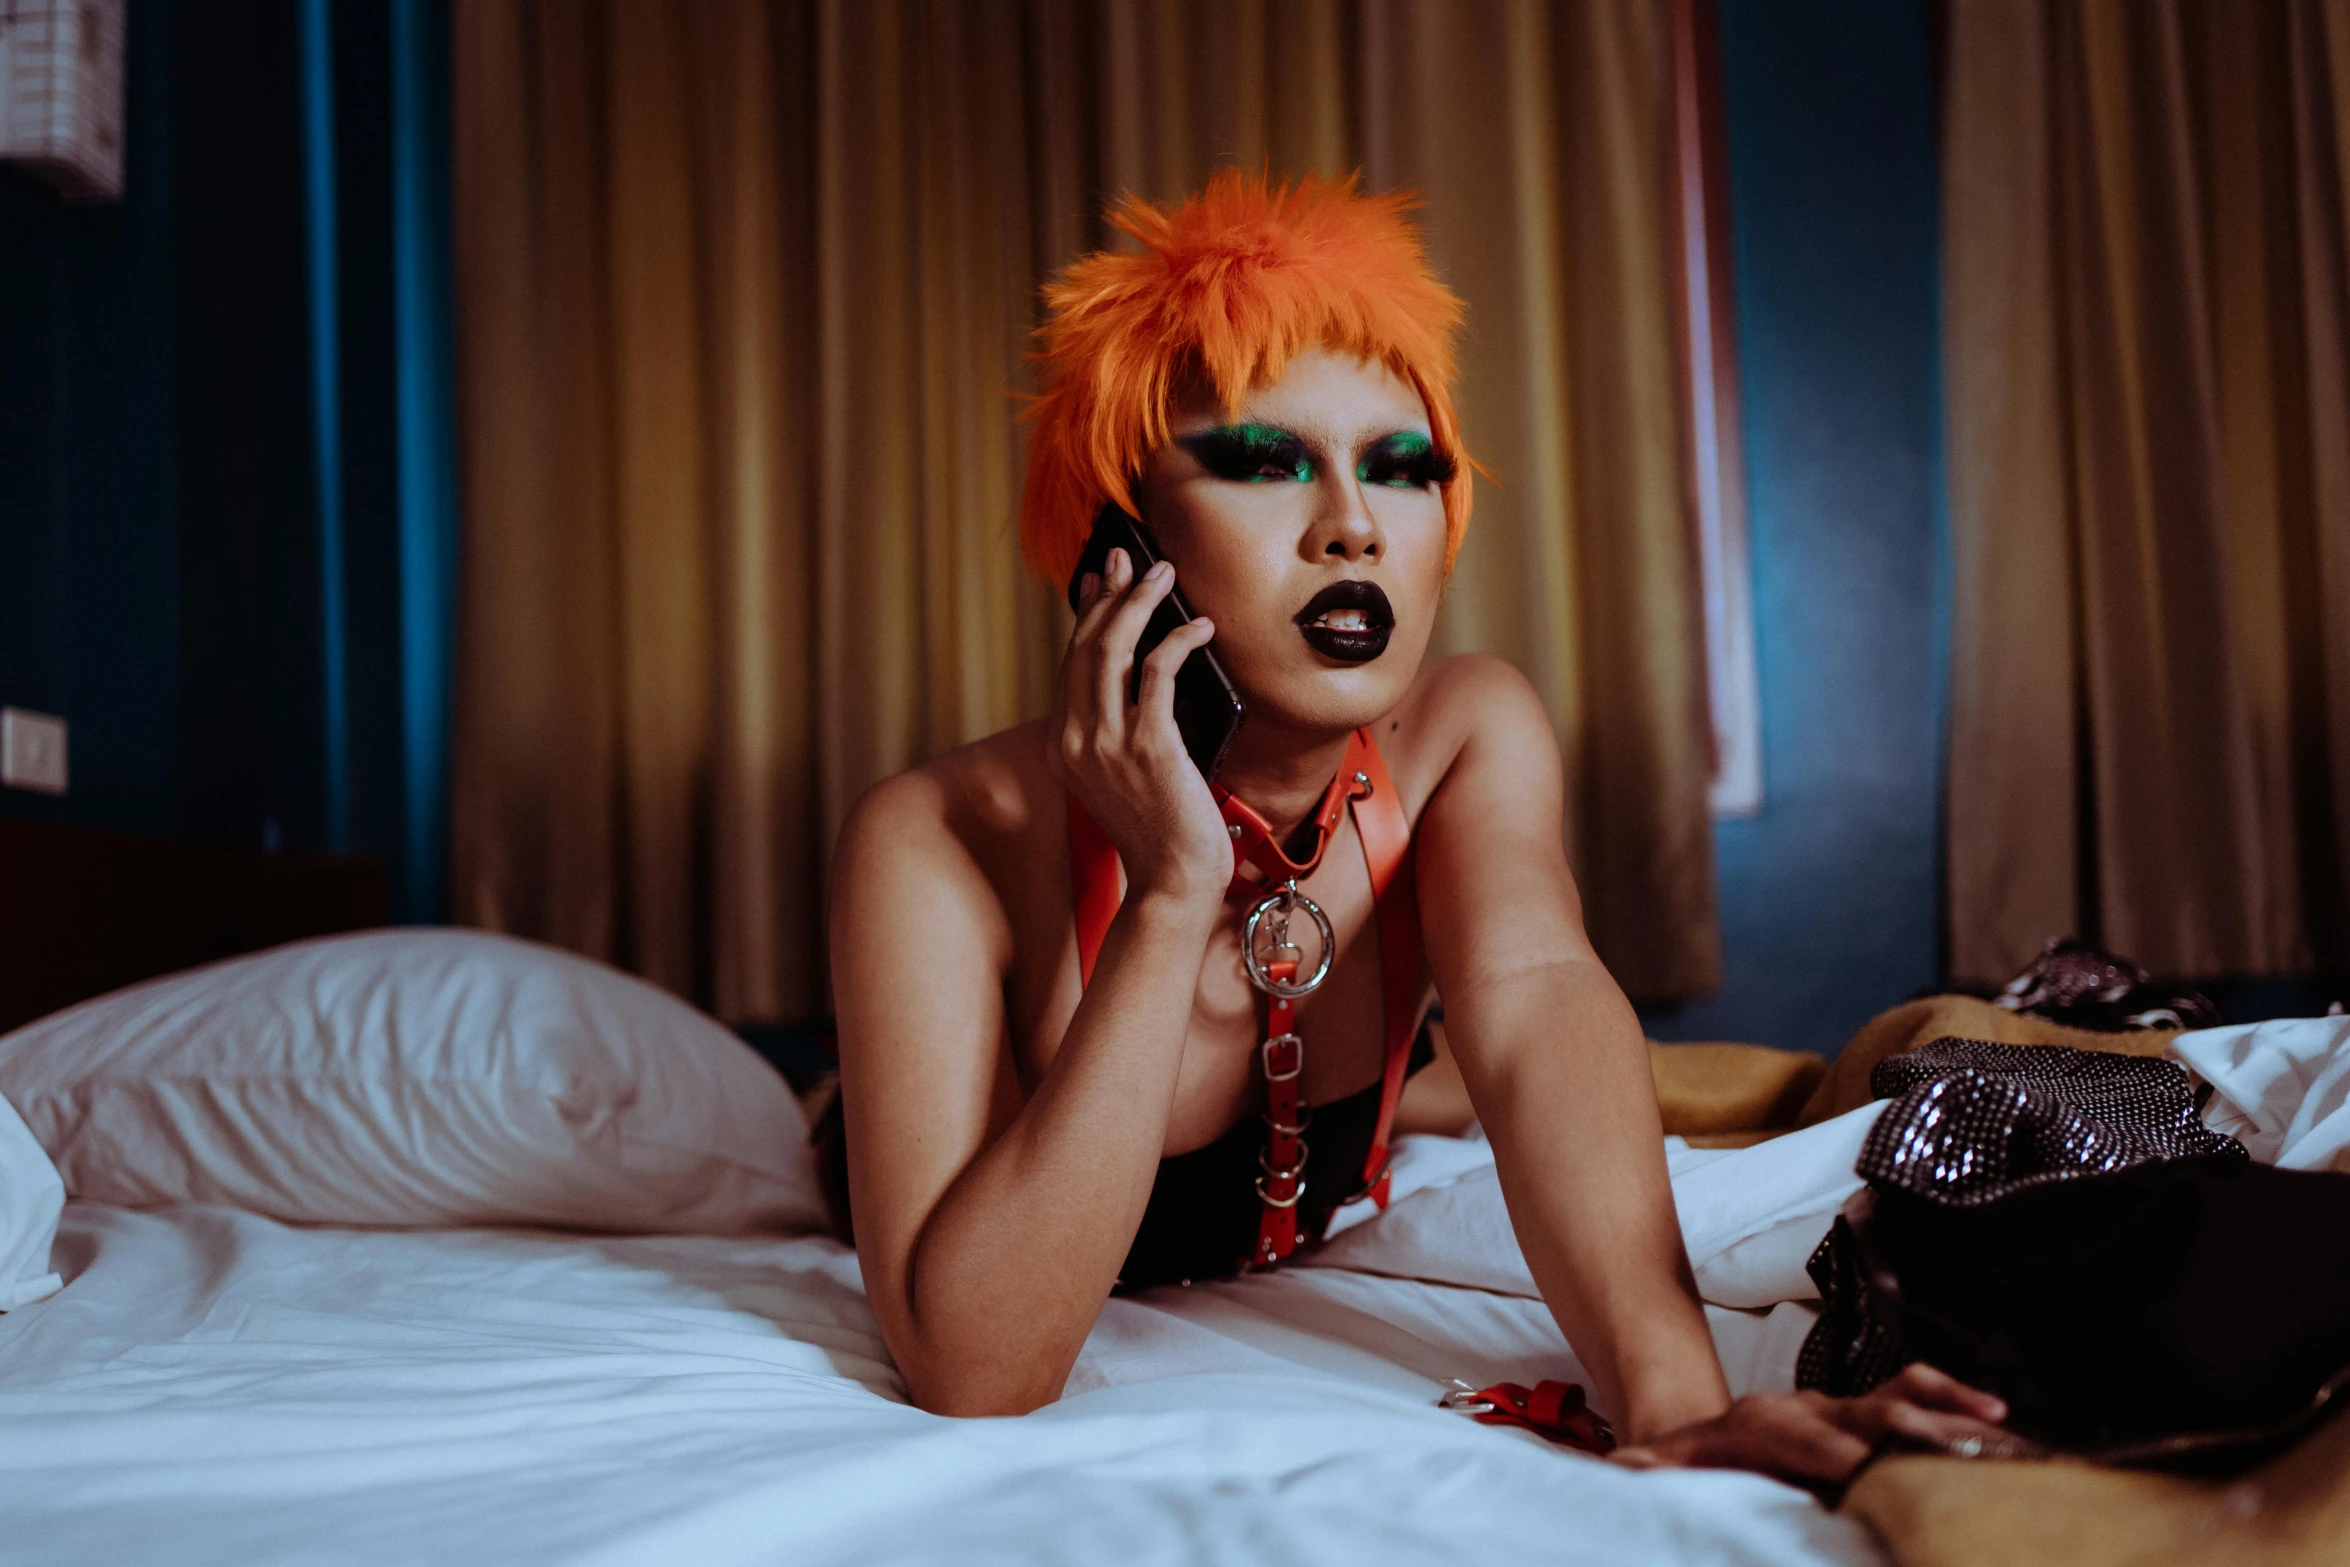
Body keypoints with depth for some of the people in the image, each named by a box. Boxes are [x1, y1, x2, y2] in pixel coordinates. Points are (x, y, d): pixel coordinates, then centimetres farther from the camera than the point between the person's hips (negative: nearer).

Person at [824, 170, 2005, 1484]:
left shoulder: (1472, 733, -31)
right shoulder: (943, 841, -43)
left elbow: (1537, 1000, -50)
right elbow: (974, 1375, -49)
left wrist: (1672, 1392, -68)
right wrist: (1171, 900, -55)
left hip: (1292, 1260, 4)